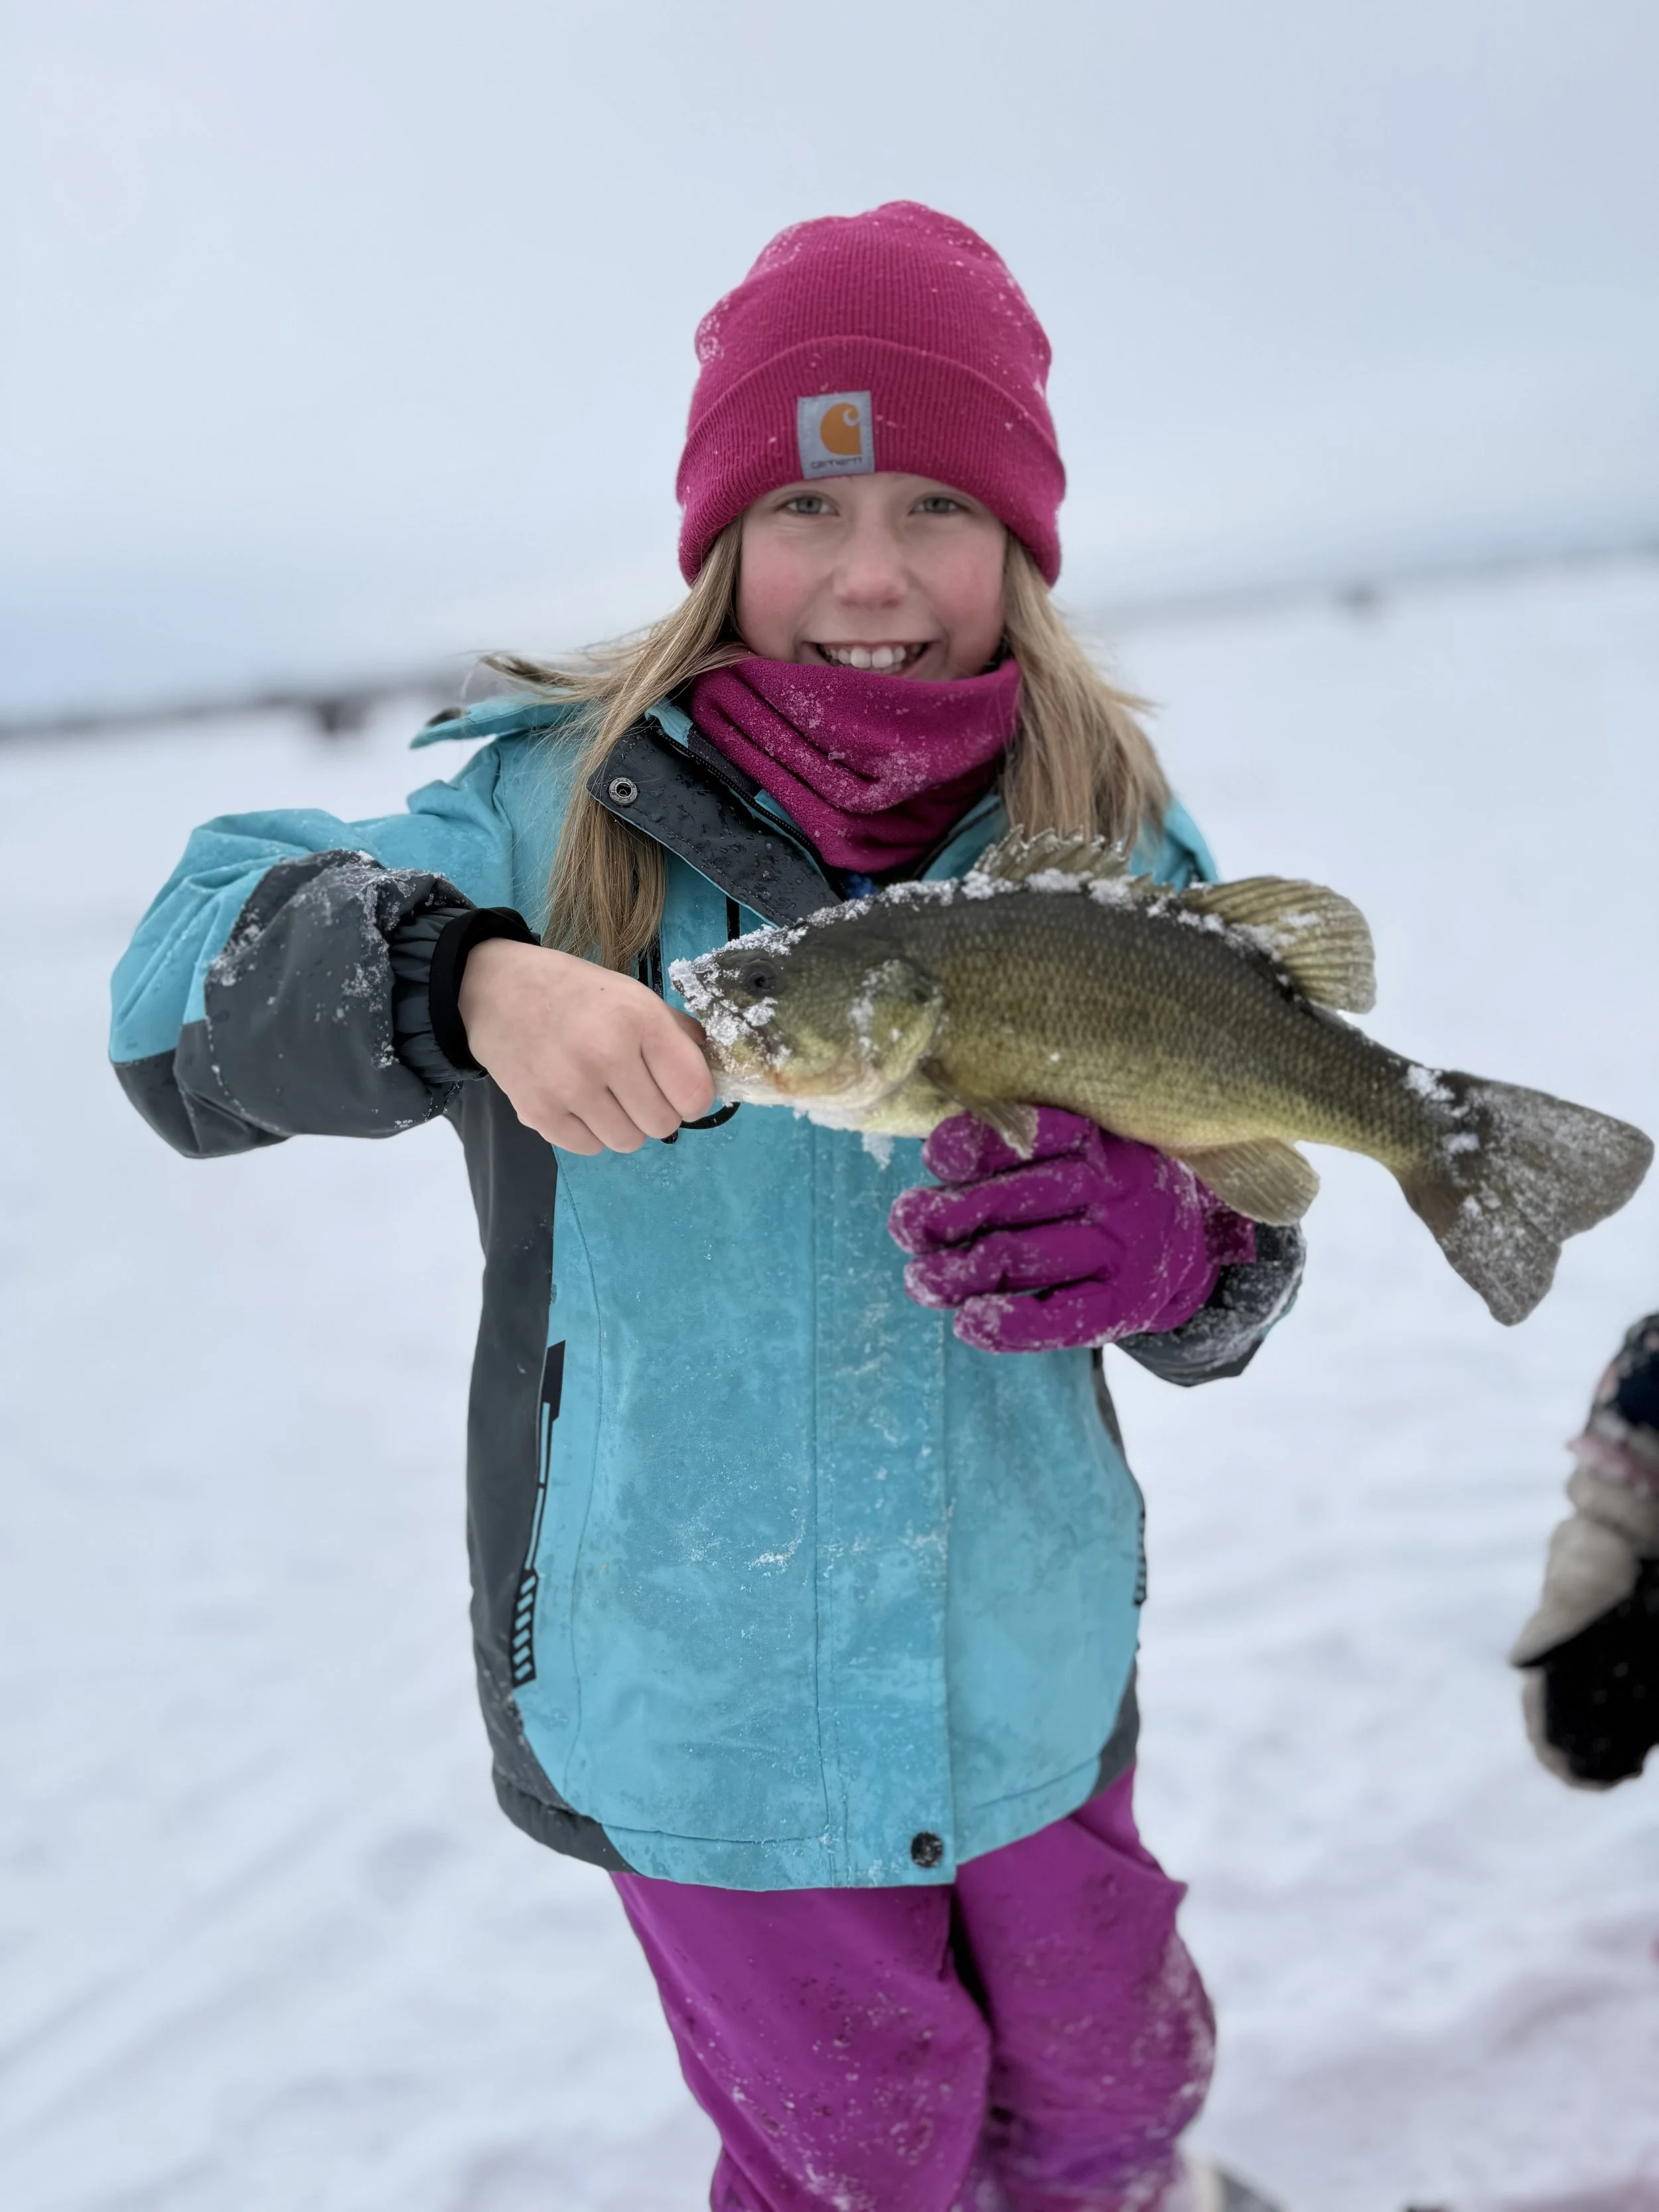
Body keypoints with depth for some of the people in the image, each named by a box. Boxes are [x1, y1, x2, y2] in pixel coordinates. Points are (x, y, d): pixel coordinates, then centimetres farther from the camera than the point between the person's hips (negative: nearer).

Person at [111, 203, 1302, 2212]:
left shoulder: (1106, 835, -4)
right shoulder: (566, 806, -12)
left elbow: (1245, 1241, -3)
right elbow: (188, 984, -18)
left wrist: (1170, 1248, -28)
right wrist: (470, 982, -38)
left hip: (1036, 1674, 3)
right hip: (701, 1718, -2)